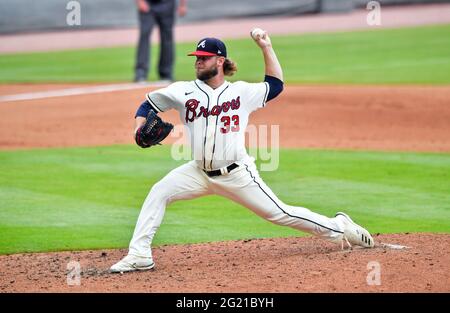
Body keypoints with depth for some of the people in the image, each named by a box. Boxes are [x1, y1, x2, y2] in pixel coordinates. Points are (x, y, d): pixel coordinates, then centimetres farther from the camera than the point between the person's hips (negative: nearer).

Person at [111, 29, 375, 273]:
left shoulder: (242, 92, 1)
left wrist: (266, 48, 8)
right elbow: (150, 103, 9)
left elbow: (275, 84, 14)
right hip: (199, 172, 2)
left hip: (236, 174, -2)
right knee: (158, 193, -16)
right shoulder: (184, 91, 2)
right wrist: (140, 127, -11)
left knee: (279, 213, -2)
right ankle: (139, 255, -15)